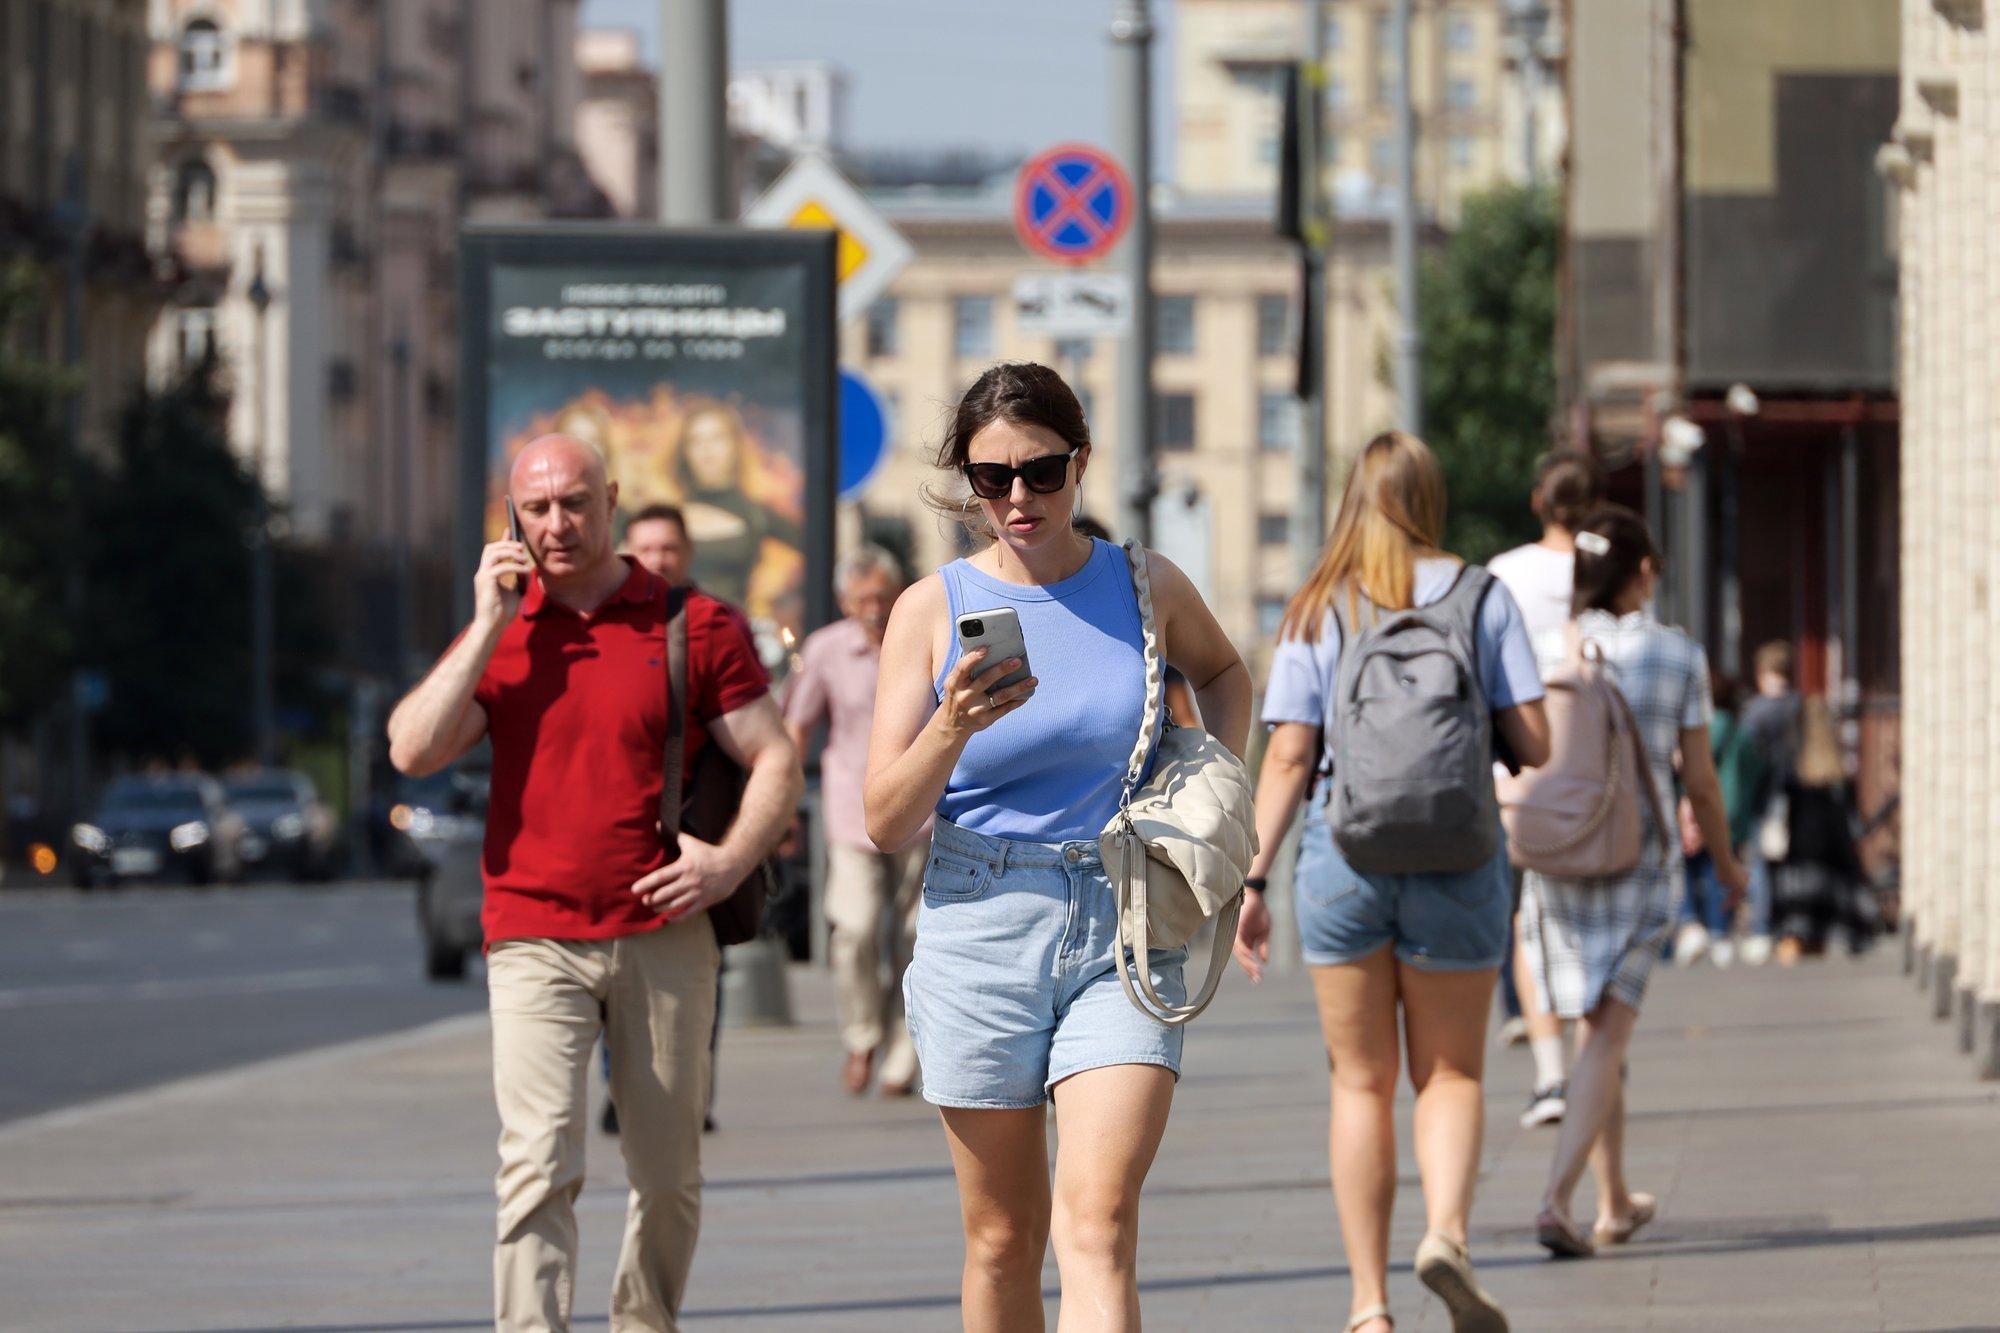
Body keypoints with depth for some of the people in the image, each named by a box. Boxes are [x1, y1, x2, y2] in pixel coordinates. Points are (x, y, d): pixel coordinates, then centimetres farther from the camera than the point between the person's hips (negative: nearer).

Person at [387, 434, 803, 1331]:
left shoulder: (691, 626, 4)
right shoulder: (498, 633, 10)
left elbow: (775, 761, 4)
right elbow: (412, 751, -3)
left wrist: (733, 860, -12)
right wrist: (490, 627, -5)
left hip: (663, 938, 0)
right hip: (534, 942, 0)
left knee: (668, 1174, 9)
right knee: (539, 1163, -15)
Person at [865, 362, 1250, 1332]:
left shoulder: (1145, 587, 4)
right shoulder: (932, 610, -1)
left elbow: (1222, 673, 29)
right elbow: (886, 822, -5)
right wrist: (954, 725, -22)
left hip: (1127, 927, 0)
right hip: (981, 926, 0)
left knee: (1097, 1224, -15)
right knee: (1003, 1237, 7)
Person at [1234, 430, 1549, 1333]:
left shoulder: (1315, 611, 3)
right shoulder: (1482, 596, 1)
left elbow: (1287, 758, -3)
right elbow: (1534, 743, -2)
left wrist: (1252, 880, -1)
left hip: (1343, 852, 1)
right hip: (1457, 853, -1)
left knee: (1361, 1083, 10)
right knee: (1449, 1072, 10)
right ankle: (1446, 1228, -18)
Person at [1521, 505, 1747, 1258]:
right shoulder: (1678, 657, -5)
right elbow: (1699, 779, -1)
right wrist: (1724, 860, 14)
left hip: (1555, 859, 3)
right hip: (1639, 861, -3)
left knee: (1597, 1032, 18)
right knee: (1607, 1037, -5)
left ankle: (1615, 1204, 28)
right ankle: (1557, 1197, -22)